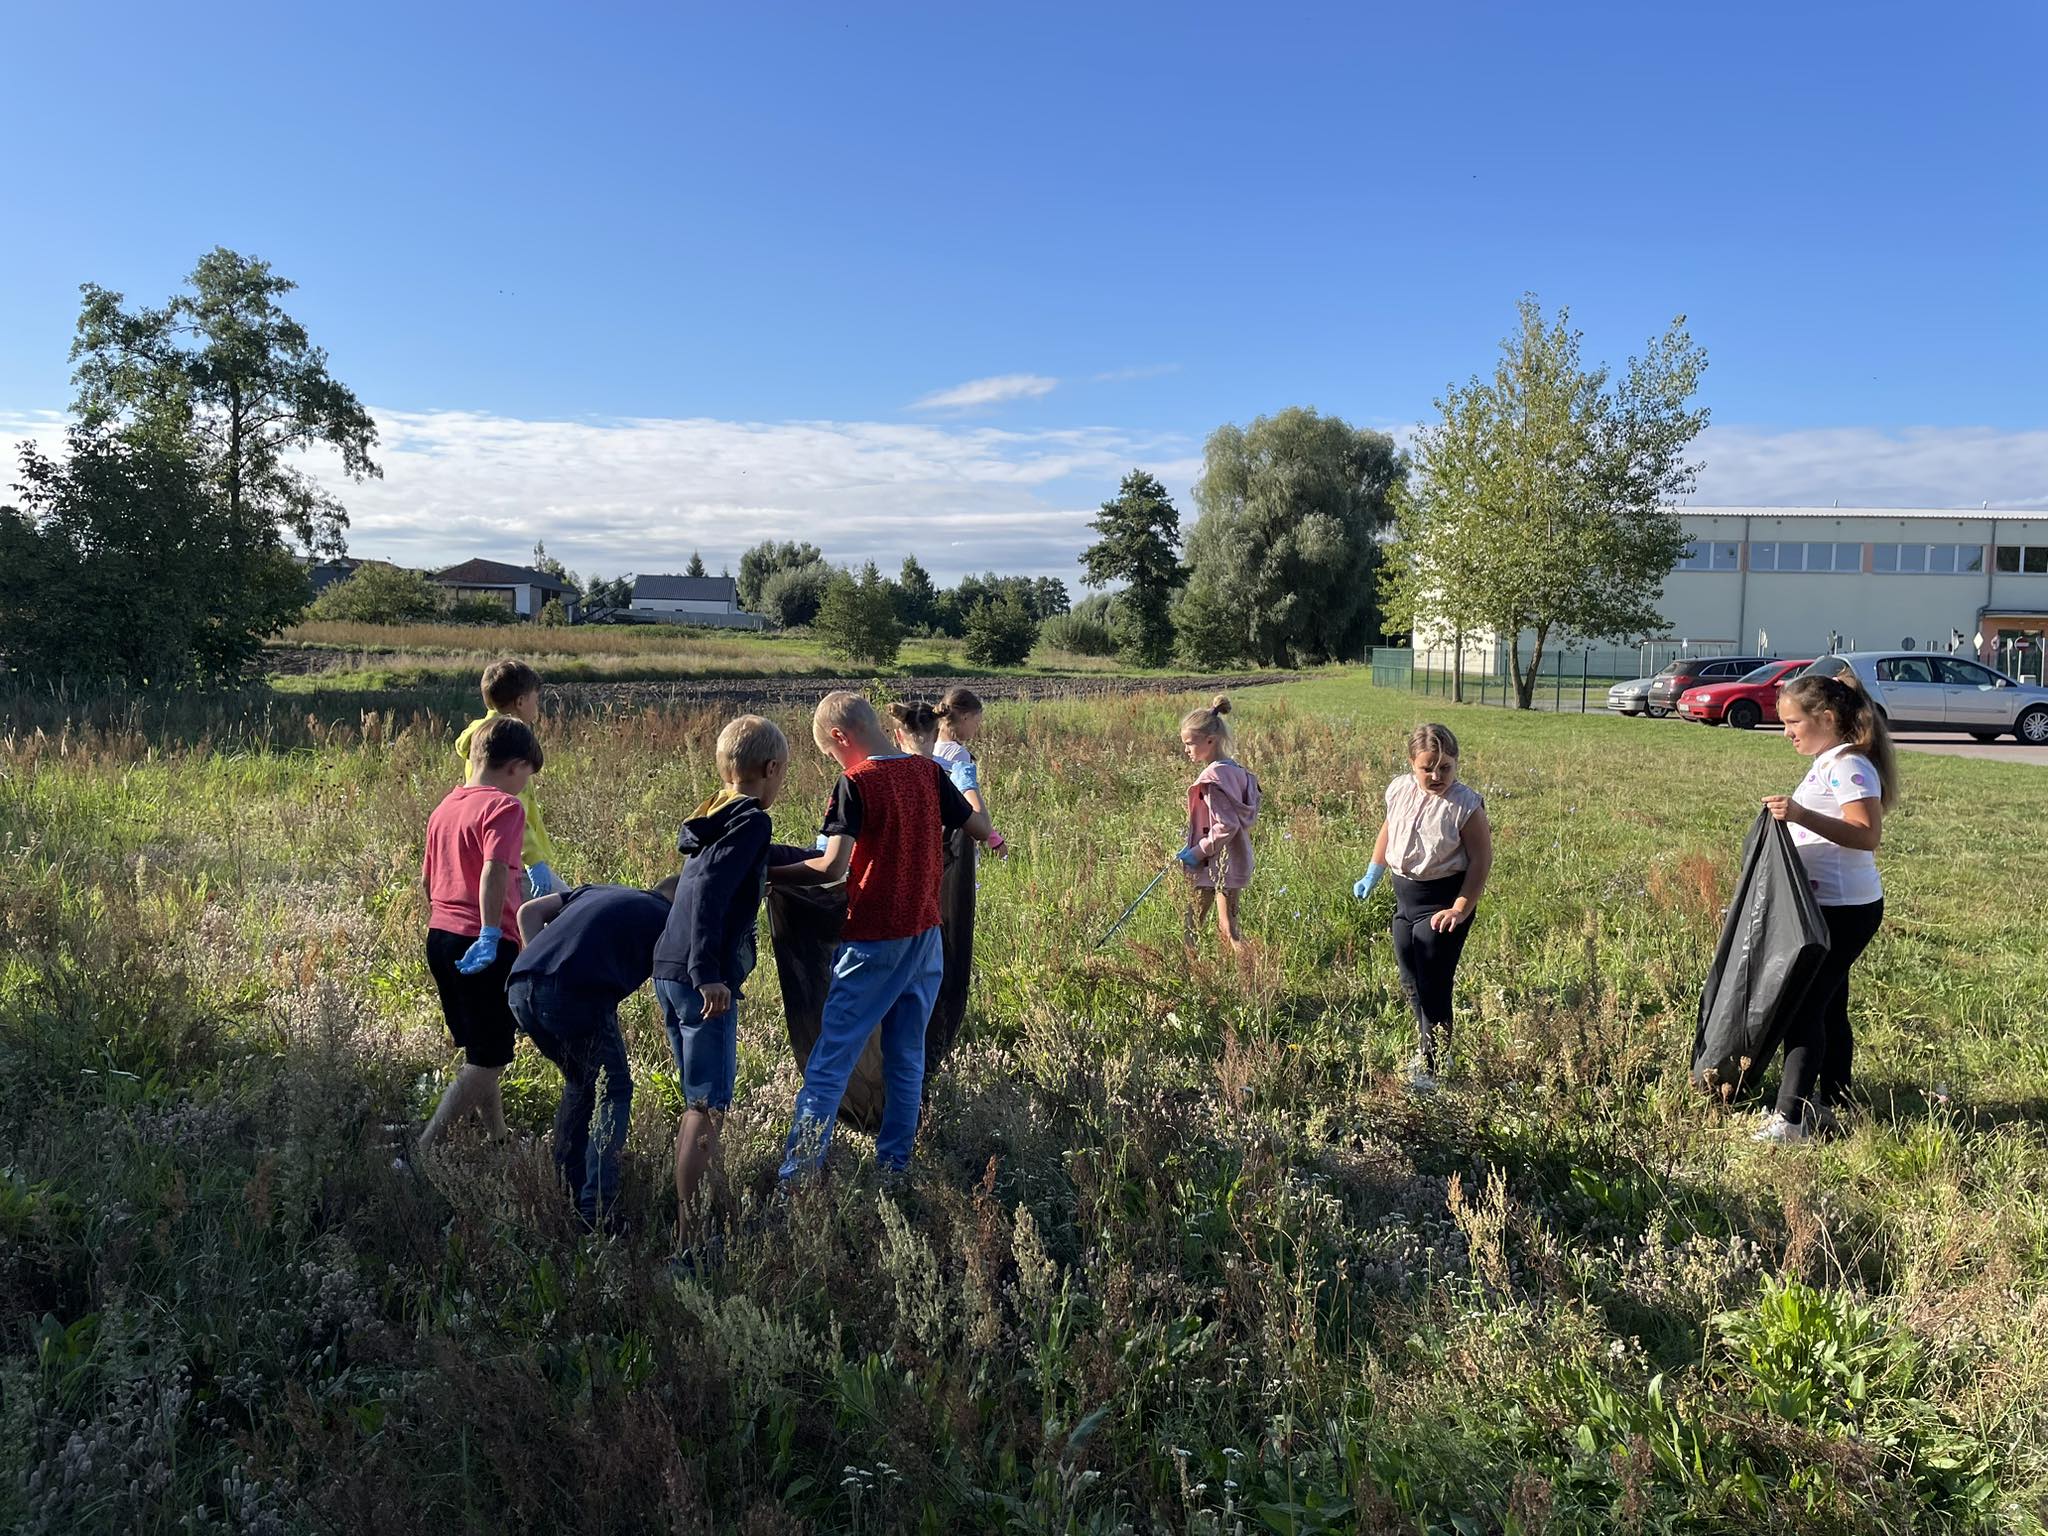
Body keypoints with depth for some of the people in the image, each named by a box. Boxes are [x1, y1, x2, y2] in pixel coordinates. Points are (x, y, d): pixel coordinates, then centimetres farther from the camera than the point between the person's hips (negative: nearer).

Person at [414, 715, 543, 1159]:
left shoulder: (445, 807, 14)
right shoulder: (504, 807, -11)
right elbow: (494, 871, -27)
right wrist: (491, 935, -28)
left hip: (440, 939, 9)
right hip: (484, 949, -9)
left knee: (477, 1052, 20)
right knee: (487, 1064, 0)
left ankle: (500, 1140, 32)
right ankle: (422, 1154, -6)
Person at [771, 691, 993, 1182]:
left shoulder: (856, 782, -13)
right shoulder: (928, 772, 3)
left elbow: (833, 867, -21)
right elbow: (981, 830, 11)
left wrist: (767, 874, -12)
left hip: (874, 942, -6)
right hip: (925, 937, 6)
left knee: (829, 1062, -2)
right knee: (907, 1060, 14)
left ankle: (797, 1177, -4)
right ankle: (894, 1167, 20)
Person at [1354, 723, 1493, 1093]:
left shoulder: (1465, 804, -16)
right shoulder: (1399, 791, 0)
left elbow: (1482, 858, -13)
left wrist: (1461, 909, -18)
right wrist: (1373, 874, 21)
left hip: (1442, 900, -7)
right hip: (1404, 894, 7)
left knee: (1433, 987, -7)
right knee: (1411, 983, 16)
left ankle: (1432, 1068, 4)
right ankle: (1429, 1050, 33)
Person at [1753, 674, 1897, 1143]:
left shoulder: (1849, 767, -16)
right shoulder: (1828, 764, 15)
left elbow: (1868, 835, -27)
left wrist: (1802, 816, -34)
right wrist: (1792, 816, 17)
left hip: (1845, 910, -11)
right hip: (1829, 906, 11)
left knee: (1803, 1007, -12)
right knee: (1827, 1008, 16)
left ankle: (1789, 1119, -11)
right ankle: (1834, 1108, 26)